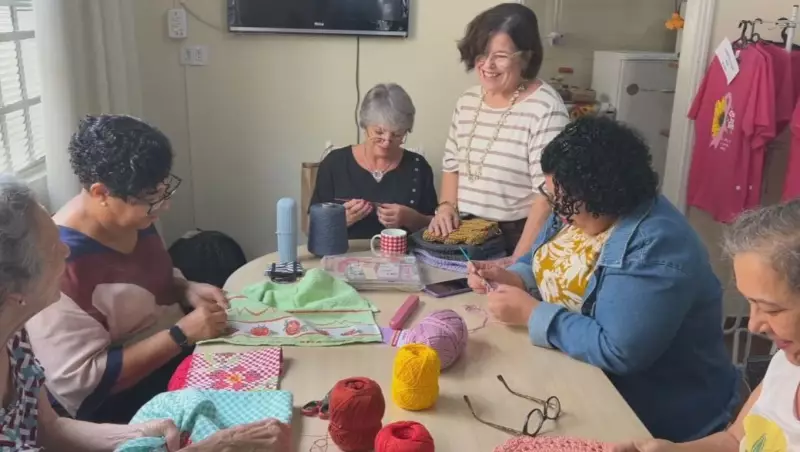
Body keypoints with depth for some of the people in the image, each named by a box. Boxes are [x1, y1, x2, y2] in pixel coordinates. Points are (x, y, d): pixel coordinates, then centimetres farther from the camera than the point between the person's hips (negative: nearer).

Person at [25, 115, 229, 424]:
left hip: (180, 358, 8)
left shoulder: (132, 217, -2)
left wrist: (187, 290, -4)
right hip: (122, 404, -8)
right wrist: (183, 333, -25)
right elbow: (82, 383, -24)